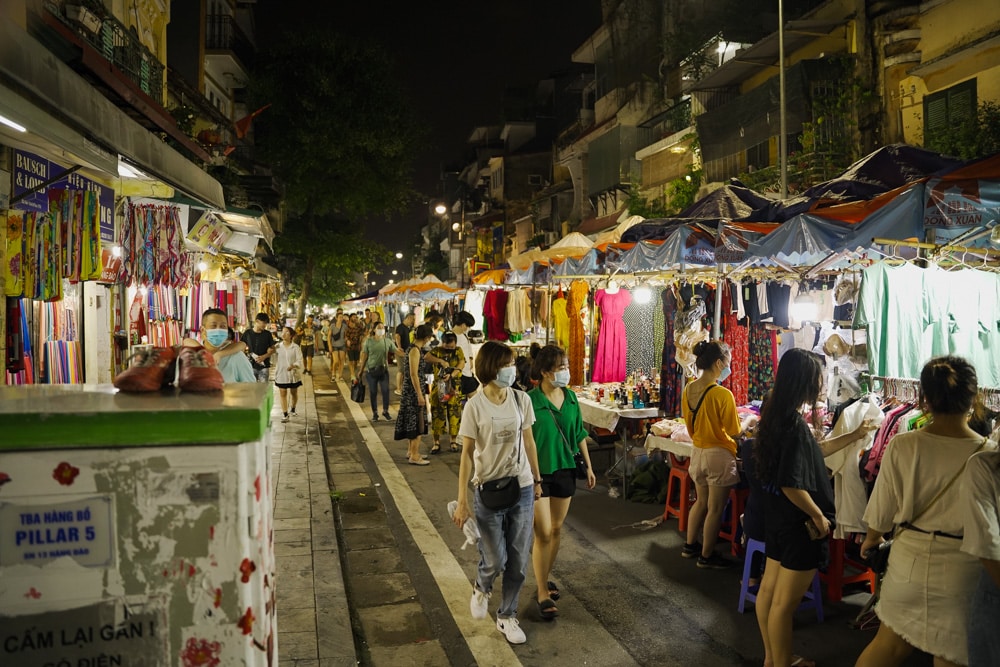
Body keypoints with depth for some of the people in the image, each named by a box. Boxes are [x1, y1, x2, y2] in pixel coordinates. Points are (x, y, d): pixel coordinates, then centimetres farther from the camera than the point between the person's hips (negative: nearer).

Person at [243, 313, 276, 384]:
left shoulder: (267, 334, 3)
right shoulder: (247, 333, 1)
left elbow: (272, 349, 5)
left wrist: (264, 356, -11)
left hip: (264, 366, 0)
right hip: (251, 366, 0)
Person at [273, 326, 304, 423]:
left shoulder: (295, 347, -8)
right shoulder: (277, 347, -1)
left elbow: (299, 361, -13)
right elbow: (275, 360, 6)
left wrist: (293, 366, -30)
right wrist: (276, 371, 4)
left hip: (292, 374, -1)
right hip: (281, 374, 1)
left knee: (294, 393, 15)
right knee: (283, 394, -1)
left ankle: (293, 409, 39)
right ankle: (285, 415, 3)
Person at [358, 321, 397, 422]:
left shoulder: (387, 341, 0)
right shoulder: (368, 341, -3)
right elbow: (364, 356, 1)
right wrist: (361, 371, 4)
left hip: (384, 370, 1)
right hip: (371, 370, -1)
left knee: (386, 391, -1)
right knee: (373, 392, 7)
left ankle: (385, 411, 17)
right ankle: (375, 413, 20)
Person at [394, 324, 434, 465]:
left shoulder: (413, 349, 12)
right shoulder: (415, 350, -17)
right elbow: (414, 374, -21)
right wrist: (420, 395, -21)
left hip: (411, 390, 10)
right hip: (414, 390, -10)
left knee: (414, 422, 18)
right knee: (417, 423, -3)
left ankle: (411, 451, 30)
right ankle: (414, 456, 3)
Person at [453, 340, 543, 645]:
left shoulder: (522, 399, -3)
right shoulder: (475, 406, -12)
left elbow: (528, 442, 8)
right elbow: (467, 453, -9)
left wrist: (537, 479, 14)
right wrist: (462, 501, -9)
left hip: (522, 489, 3)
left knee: (519, 562, 9)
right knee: (494, 561, 4)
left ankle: (507, 616, 31)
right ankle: (482, 588, 40)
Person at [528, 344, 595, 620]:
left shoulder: (571, 398, 1)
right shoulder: (530, 400, -17)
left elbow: (579, 434, 11)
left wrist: (588, 466, 12)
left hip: (565, 470, 6)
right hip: (538, 472, -6)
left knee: (557, 529, 15)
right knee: (543, 533, -5)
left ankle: (545, 578, 34)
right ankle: (542, 594, 6)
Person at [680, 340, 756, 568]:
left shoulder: (688, 390, -1)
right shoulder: (723, 394, -22)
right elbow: (735, 432, -15)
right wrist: (748, 421, 3)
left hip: (698, 452, 7)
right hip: (719, 455, -7)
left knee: (701, 501, 23)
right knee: (715, 508, 6)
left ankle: (690, 545, 33)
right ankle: (706, 556, 16)